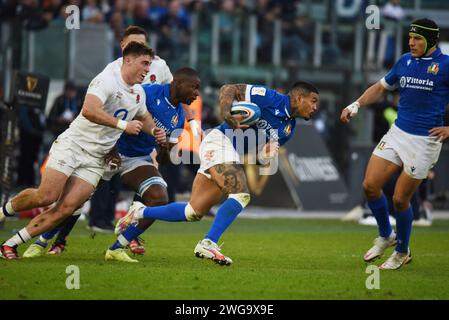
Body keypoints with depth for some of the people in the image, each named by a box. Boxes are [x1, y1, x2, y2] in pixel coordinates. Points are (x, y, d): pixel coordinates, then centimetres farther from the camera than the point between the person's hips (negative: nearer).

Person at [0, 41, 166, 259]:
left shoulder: (139, 93, 13)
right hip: (72, 144, -6)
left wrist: (154, 130, 13)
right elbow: (89, 111, -29)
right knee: (46, 196, -19)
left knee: (66, 209, -11)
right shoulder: (107, 80, -14)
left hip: (95, 159, 7)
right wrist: (122, 125, -26)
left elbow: (143, 117, 35)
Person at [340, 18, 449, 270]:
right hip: (398, 133, 6)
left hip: (425, 141, -6)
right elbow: (381, 88, 21)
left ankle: (402, 252, 20)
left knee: (400, 199, -3)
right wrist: (356, 105, 7)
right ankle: (386, 236, 23)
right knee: (370, 185, -2)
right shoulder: (405, 61, 8)